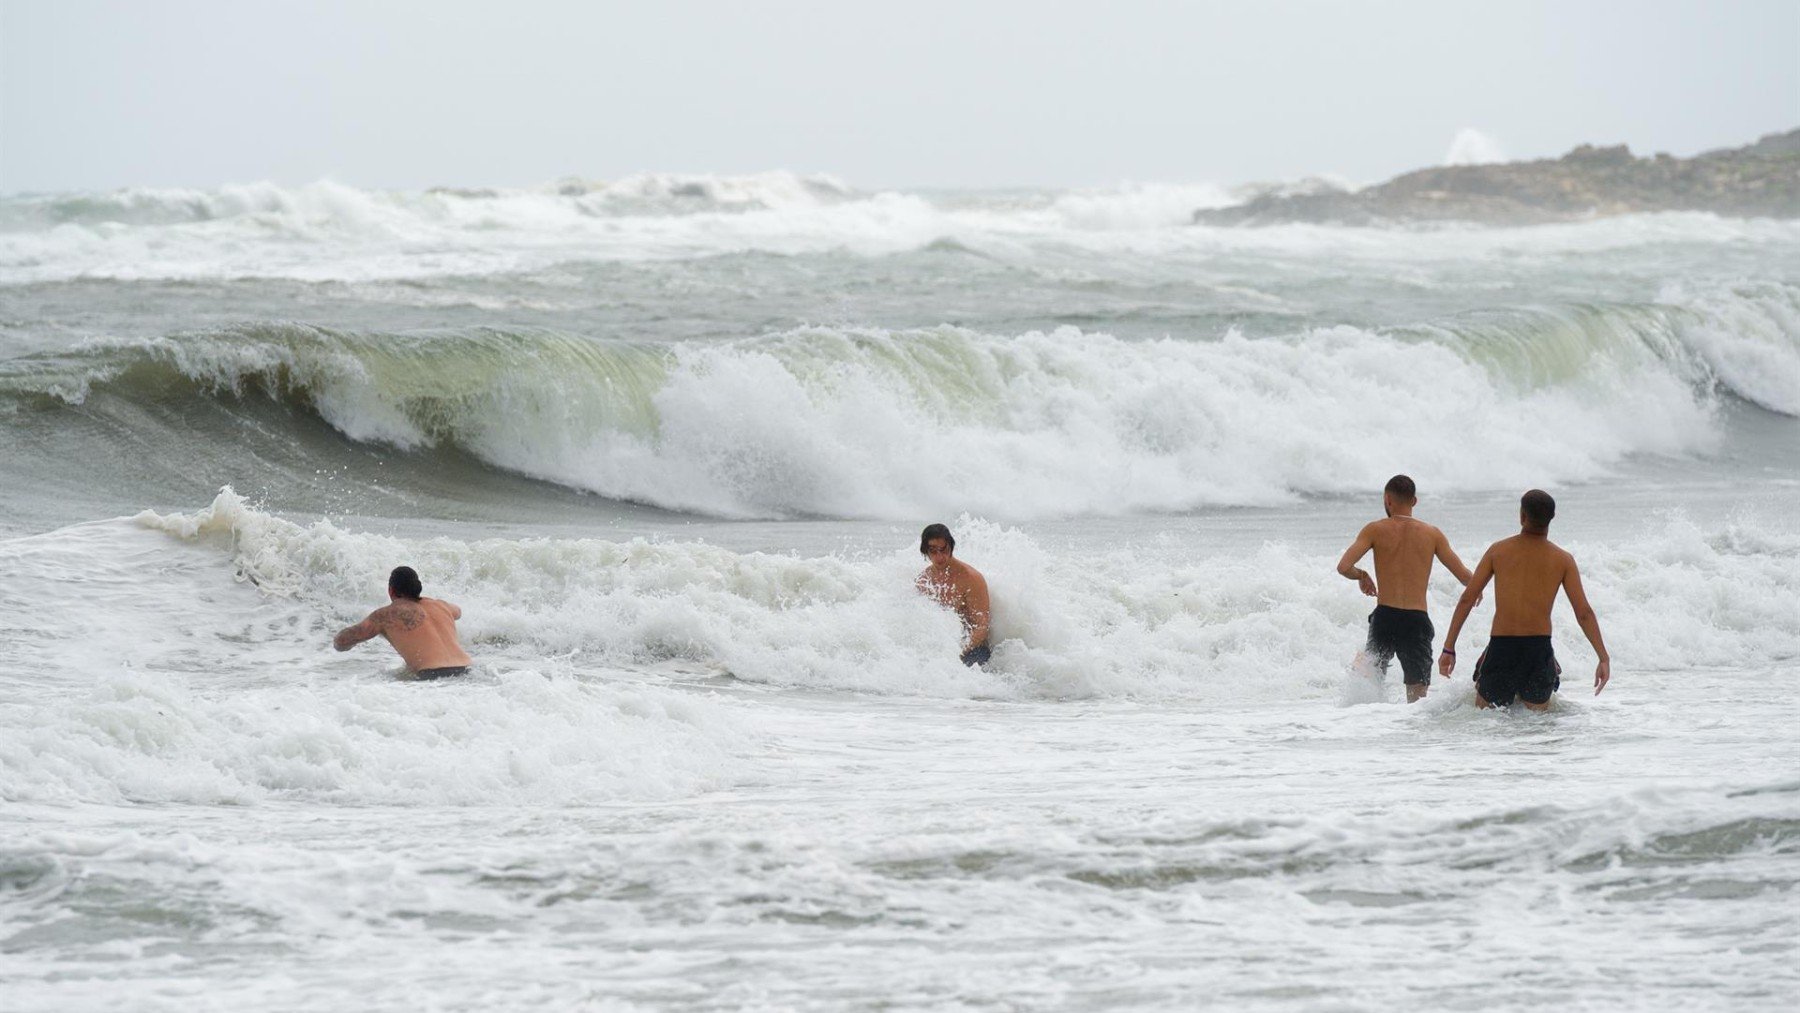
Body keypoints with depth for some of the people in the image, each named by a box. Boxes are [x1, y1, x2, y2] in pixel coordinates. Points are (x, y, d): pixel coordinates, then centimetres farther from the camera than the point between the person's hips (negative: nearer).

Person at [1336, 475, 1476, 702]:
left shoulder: (1375, 530, 3)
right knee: (1417, 698, 1)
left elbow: (1344, 567, -6)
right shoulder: (1432, 534, 8)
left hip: (1385, 617, -1)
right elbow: (1465, 577, 6)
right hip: (1417, 621, 1)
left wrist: (1361, 576, 16)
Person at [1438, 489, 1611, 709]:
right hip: (1539, 648, 0)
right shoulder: (1563, 560, 1)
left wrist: (1449, 649, 8)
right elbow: (1584, 613, -1)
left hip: (1500, 647, 0)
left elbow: (1466, 600, 3)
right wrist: (1604, 658, 4)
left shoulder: (1498, 551, 2)